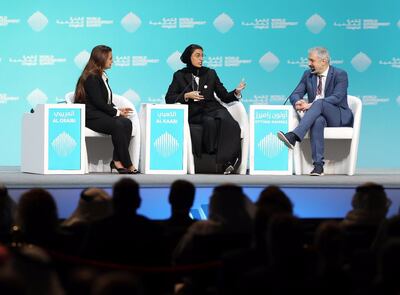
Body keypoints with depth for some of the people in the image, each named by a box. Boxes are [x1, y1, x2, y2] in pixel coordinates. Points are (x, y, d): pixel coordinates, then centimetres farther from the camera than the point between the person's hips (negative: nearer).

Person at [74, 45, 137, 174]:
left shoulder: (102, 76, 20)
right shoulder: (91, 77, -9)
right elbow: (98, 102, -15)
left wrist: (117, 110, 2)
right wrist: (116, 112, -8)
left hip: (102, 114, 9)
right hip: (90, 116, -9)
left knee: (127, 123, -20)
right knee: (117, 125, -32)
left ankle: (117, 161, -24)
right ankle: (127, 164, -26)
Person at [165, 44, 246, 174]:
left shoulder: (210, 73, 18)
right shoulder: (179, 76, 13)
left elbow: (225, 97, 15)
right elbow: (169, 99, 5)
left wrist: (236, 92, -6)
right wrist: (186, 96, -10)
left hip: (211, 109, 2)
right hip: (193, 113, -2)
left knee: (226, 121, -33)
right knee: (210, 121, -36)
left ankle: (227, 160, -39)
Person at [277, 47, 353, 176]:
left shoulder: (340, 75, -5)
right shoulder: (308, 75, 12)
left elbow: (336, 98, -18)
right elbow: (295, 94, 8)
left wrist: (311, 105, -28)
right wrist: (297, 102, -19)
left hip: (339, 117, -3)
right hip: (318, 115, 3)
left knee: (319, 103, -35)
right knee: (318, 120, -37)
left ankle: (293, 136, -52)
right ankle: (318, 165, -45)